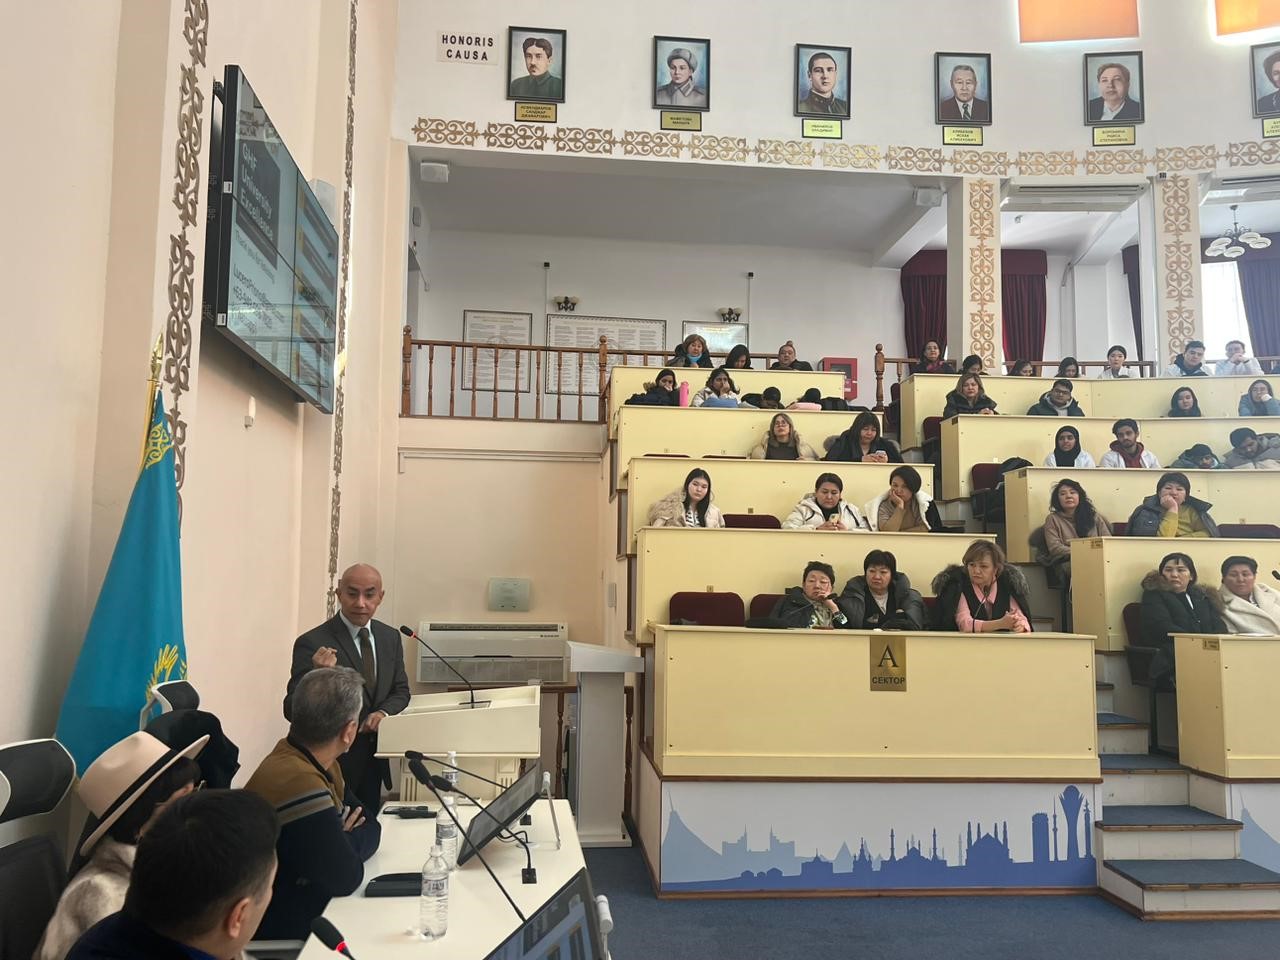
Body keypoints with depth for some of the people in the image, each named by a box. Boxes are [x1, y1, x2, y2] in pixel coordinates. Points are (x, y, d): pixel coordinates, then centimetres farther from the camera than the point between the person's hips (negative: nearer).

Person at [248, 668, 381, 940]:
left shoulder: (314, 762, 1)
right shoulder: (298, 783, -28)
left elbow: (369, 826, 3)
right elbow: (346, 877, -23)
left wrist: (342, 843, -15)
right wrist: (348, 842, -5)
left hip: (309, 903, 8)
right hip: (290, 931, -8)